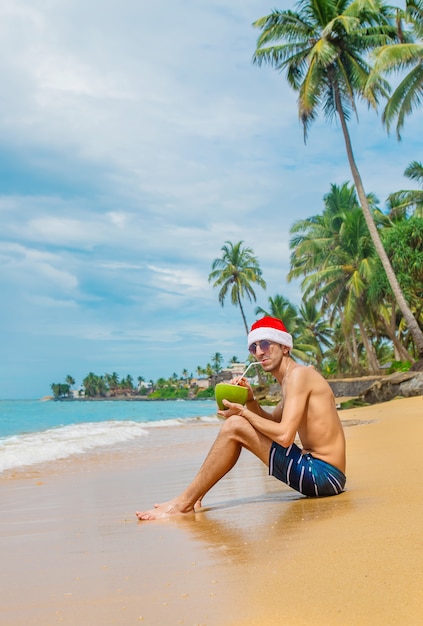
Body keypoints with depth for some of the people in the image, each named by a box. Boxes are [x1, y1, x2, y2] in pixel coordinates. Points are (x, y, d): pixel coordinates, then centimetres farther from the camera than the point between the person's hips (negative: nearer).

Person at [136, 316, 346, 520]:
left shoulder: (299, 374, -12)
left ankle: (184, 502, -7)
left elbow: (284, 436, -23)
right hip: (316, 470, 10)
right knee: (237, 426, 16)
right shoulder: (291, 380, 17)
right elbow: (271, 421, 24)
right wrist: (250, 401, 5)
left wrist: (244, 413, -10)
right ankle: (194, 496, 12)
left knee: (234, 427, -15)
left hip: (322, 474, -10)